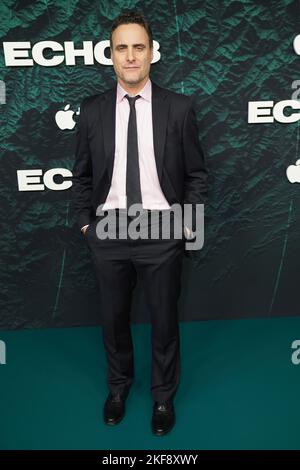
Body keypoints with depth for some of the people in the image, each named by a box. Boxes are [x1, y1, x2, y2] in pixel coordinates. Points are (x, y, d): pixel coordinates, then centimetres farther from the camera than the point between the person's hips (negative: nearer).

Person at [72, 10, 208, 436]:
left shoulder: (179, 108, -3)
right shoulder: (92, 110, 1)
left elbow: (196, 174, 2)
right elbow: (82, 175, 8)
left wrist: (187, 224, -2)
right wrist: (85, 222, 3)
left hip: (162, 232, -1)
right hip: (108, 231, 2)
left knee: (164, 319, 13)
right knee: (113, 317, 17)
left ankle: (164, 395, 38)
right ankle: (118, 385, 44)